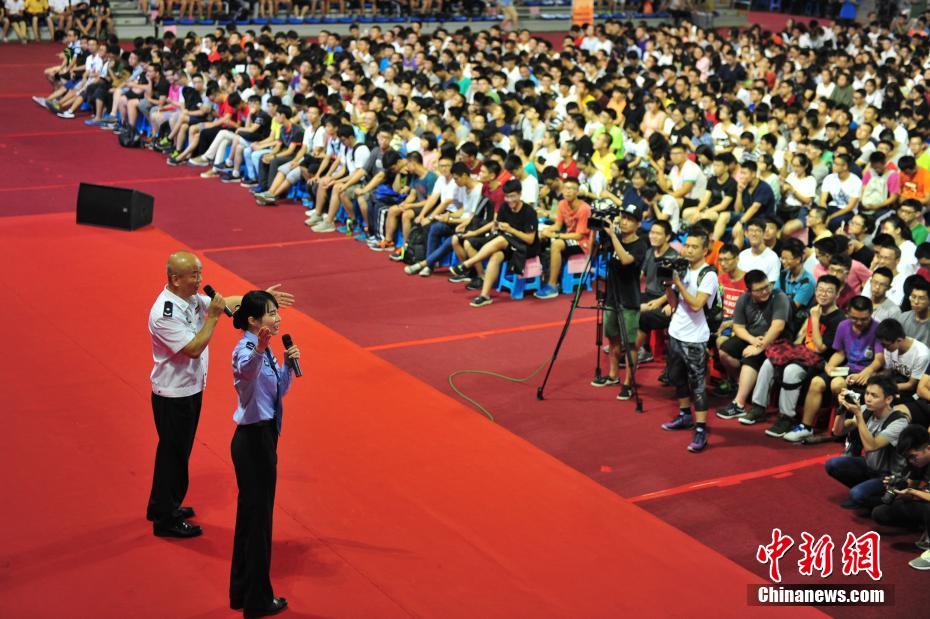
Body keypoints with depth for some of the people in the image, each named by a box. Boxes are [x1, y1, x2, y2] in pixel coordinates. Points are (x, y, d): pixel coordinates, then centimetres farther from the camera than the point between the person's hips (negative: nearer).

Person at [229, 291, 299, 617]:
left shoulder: (264, 350, 7)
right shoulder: (246, 350, -21)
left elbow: (279, 389, 17)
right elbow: (247, 369, -47)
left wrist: (288, 364, 1)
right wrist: (259, 349, -66)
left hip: (261, 437, 9)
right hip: (253, 440, -9)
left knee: (251, 515, 18)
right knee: (257, 517, 3)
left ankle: (243, 592, 32)